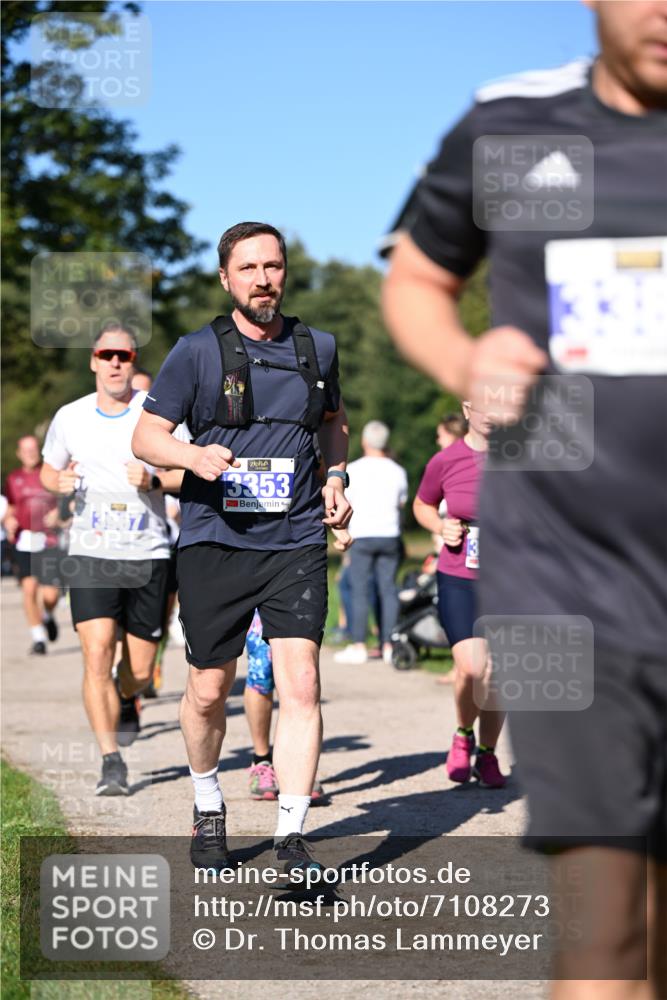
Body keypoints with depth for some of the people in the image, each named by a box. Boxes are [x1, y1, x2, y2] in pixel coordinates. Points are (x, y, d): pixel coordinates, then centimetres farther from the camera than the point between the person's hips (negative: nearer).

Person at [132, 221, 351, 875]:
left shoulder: (318, 348, 10)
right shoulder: (196, 352, 0)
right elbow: (145, 435, 2)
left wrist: (335, 476, 11)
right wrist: (192, 455, -19)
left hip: (297, 543, 1)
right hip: (214, 543, -1)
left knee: (301, 684, -12)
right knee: (208, 691, 7)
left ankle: (292, 841, -9)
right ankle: (207, 809, 34)